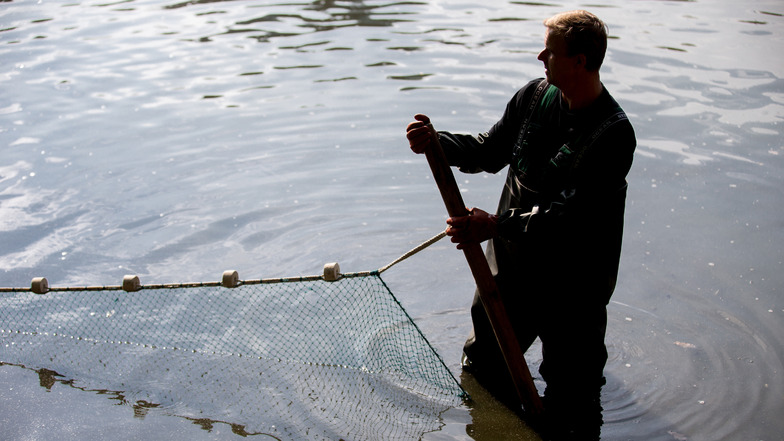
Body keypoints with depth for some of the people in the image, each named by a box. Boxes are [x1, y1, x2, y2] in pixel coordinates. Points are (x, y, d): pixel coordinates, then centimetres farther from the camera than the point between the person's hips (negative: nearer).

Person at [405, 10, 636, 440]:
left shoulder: (613, 134, -23)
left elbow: (570, 214, -29)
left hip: (572, 286, -6)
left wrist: (497, 225, -37)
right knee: (481, 371, 23)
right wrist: (436, 142, -8)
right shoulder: (534, 95, -2)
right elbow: (489, 152, 8)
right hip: (511, 266, 6)